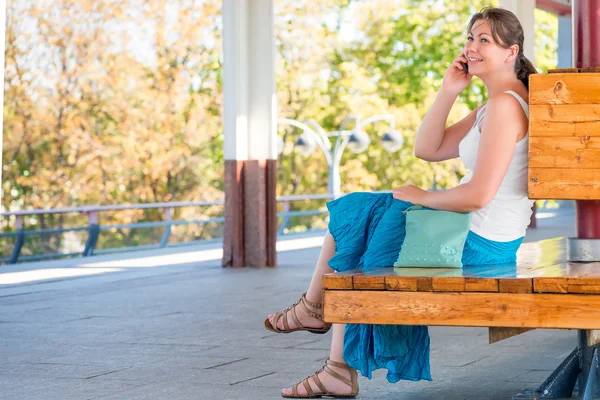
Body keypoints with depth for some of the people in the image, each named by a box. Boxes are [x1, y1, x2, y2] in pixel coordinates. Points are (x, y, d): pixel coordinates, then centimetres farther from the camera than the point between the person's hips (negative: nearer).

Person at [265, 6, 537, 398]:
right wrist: (449, 90, 3)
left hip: (478, 245, -10)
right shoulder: (494, 106, 14)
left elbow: (478, 194, -26)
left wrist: (423, 197, -10)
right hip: (476, 237, 10)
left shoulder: (505, 105, -19)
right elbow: (427, 149, 13)